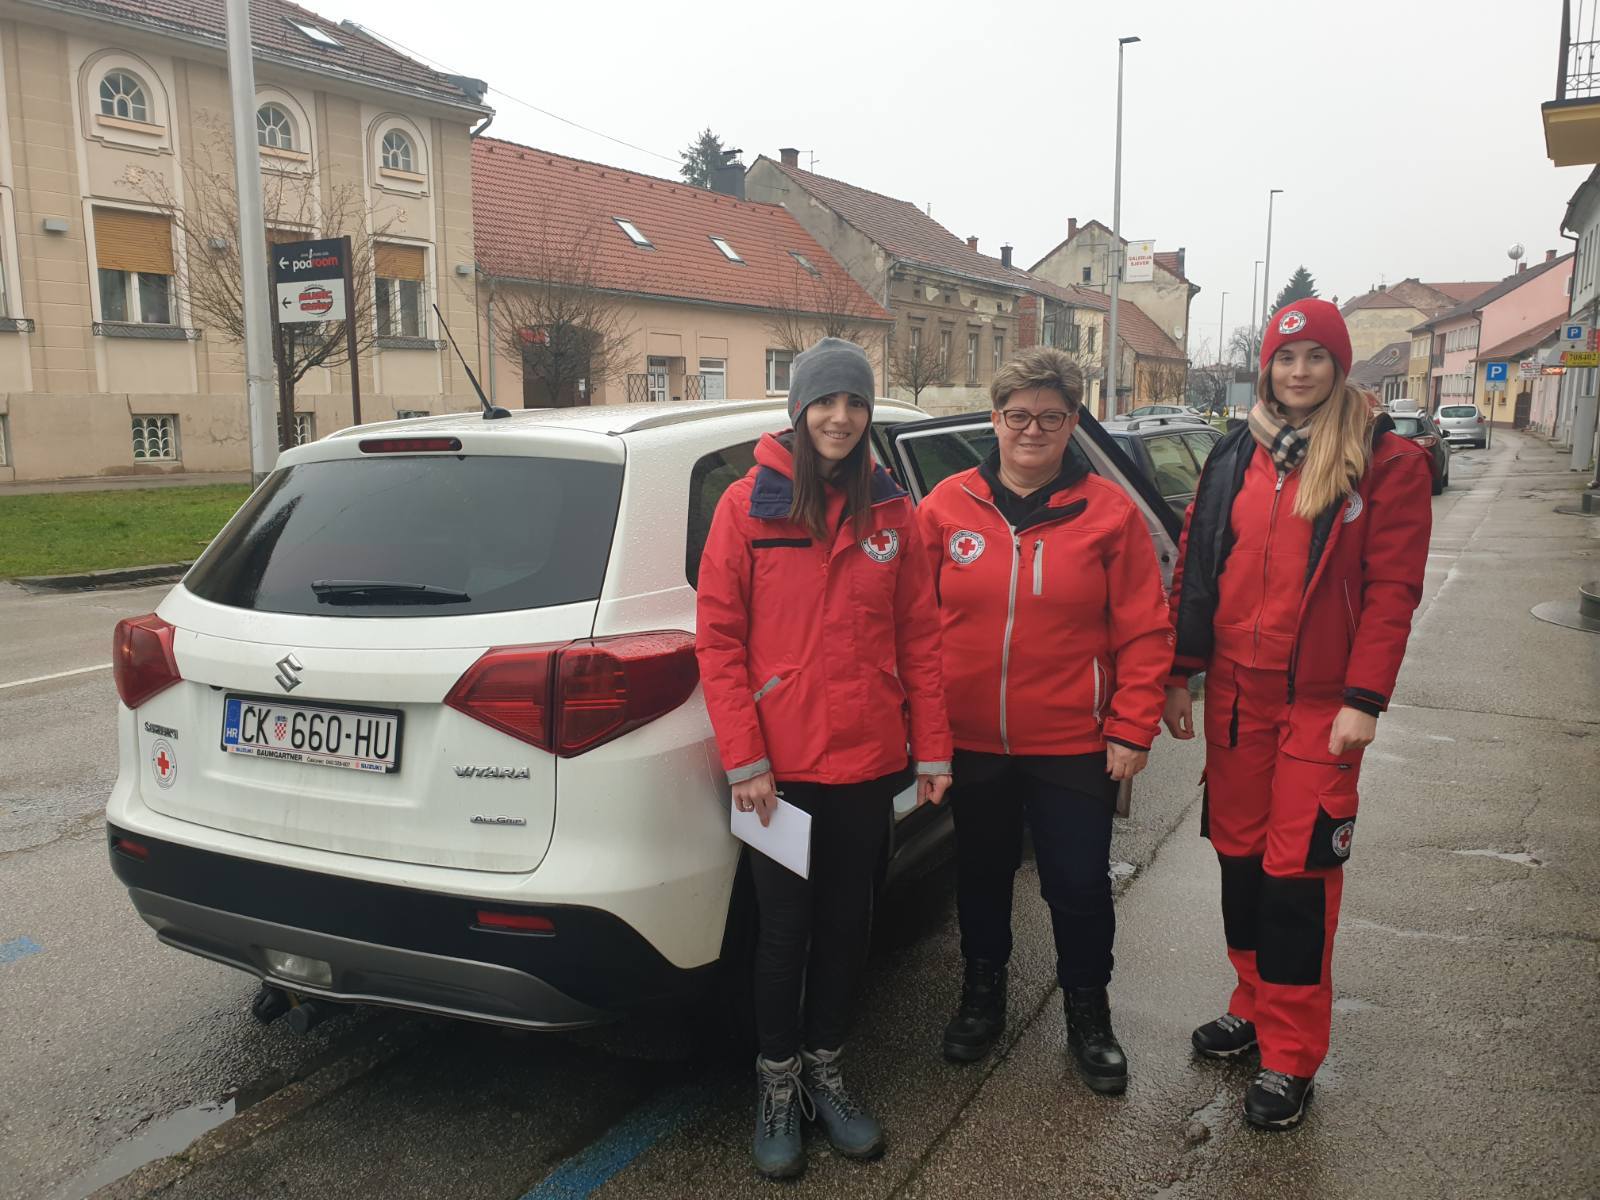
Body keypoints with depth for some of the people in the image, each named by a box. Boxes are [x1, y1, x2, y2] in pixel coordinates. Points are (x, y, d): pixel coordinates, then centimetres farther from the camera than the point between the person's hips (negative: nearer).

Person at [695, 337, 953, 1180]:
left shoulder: (892, 510, 4)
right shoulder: (749, 503, -4)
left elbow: (918, 636, 5)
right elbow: (718, 638, -6)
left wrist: (933, 751, 3)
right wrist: (743, 759, -11)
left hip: (869, 762, 3)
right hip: (780, 766, -3)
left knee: (847, 920, 15)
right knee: (785, 927, 9)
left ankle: (824, 1069, 34)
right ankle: (777, 1082, 29)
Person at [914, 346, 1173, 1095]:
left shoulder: (1108, 512, -4)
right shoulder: (948, 507, -1)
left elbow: (1144, 631, -4)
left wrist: (1132, 729, -8)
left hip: (1074, 746, -1)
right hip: (970, 741, 2)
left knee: (1080, 885, 9)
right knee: (981, 875, 19)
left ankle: (1087, 1013, 34)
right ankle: (982, 995, 42)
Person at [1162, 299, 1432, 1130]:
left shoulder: (1387, 463, -3)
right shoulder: (1235, 459, 8)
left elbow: (1393, 589, -8)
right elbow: (1195, 569, 9)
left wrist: (1364, 701, -14)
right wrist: (1179, 677, 6)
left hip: (1320, 703, -4)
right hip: (1235, 695, 4)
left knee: (1298, 869, -1)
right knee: (1239, 853, 13)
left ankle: (1289, 1057, 12)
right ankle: (1255, 1005, 33)